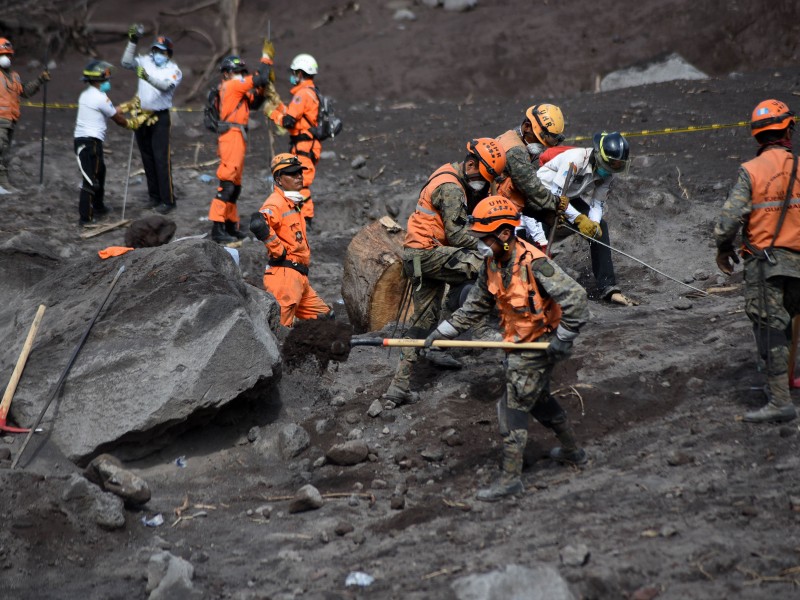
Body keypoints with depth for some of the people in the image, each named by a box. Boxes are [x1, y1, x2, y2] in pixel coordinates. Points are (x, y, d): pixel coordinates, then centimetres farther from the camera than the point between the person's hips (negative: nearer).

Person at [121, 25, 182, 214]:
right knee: (147, 158, 11)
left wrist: (148, 77, -43)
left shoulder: (174, 71, -7)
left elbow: (165, 85, -26)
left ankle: (167, 199, -7)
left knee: (162, 158, -10)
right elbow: (127, 62, -6)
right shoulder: (146, 62, 6)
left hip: (160, 117, -5)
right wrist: (132, 41, -17)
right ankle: (154, 196, 21)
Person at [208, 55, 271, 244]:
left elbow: (253, 104, 23)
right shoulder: (232, 85, -8)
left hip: (236, 138, 10)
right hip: (233, 136, -10)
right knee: (227, 183, -13)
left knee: (235, 185, 16)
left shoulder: (237, 89, 19)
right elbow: (259, 79, -11)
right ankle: (217, 228, -15)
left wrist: (261, 90, 8)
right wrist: (266, 60, 2)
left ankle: (231, 225, 24)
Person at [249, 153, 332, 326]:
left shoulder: (293, 204, 22)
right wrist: (279, 251, -21)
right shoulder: (277, 202, -10)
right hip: (284, 274, -10)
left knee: (324, 317, 15)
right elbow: (258, 224, -31)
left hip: (300, 278, 10)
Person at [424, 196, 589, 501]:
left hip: (540, 344, -9)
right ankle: (572, 450, 44)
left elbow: (576, 298, -26)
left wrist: (563, 339, -22)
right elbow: (475, 306, 10)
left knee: (513, 407, -7)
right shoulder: (492, 265, 0)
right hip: (517, 344, 9)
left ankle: (511, 478, 1)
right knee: (538, 398, 24)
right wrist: (443, 332, 4)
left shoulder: (534, 264, -27)